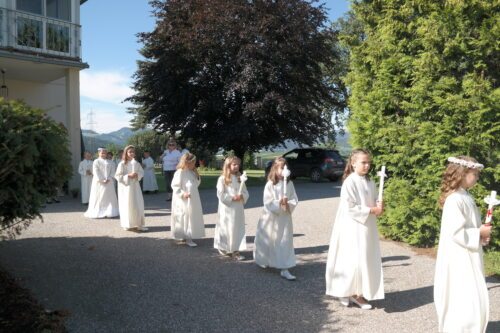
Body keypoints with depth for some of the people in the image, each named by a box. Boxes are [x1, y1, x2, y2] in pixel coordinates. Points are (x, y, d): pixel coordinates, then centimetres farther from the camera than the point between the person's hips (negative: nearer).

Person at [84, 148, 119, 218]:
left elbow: (112, 171, 5)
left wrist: (108, 179, -11)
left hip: (108, 182, 4)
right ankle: (98, 212, 0)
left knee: (109, 197, 2)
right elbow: (95, 172, -9)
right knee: (99, 198, -3)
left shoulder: (109, 162, 13)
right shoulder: (96, 161, 0)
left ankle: (109, 212, 6)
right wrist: (101, 180, -18)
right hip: (99, 182, -4)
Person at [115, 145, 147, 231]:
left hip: (135, 186, 4)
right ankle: (127, 224, 13)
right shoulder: (122, 164, -9)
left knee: (138, 205, 3)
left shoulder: (136, 163, 4)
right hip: (125, 187, -4)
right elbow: (117, 176, -12)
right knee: (127, 206, 1)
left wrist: (137, 175, -12)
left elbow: (142, 172, 9)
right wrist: (128, 176, -20)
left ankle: (138, 224, 11)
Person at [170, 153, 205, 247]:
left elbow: (197, 184, 18)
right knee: (186, 218, -4)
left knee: (193, 217, 12)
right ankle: (187, 238, 3)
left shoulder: (192, 172, 12)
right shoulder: (180, 172, -13)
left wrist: (196, 175, 4)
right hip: (184, 201, -9)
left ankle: (188, 237, 23)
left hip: (193, 200, 9)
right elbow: (175, 185, -16)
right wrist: (182, 194, -26)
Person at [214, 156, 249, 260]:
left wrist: (242, 197, -13)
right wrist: (232, 198, -18)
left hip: (238, 209, 5)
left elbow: (246, 193, 8)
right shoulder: (222, 179, -7)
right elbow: (220, 194, -13)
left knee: (238, 228, 4)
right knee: (226, 228, 5)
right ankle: (223, 248, 26)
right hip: (227, 209, -5)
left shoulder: (240, 178, 8)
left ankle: (235, 250, 11)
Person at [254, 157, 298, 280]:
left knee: (285, 243, 0)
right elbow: (267, 202, -14)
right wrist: (279, 203, -26)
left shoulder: (289, 184, -1)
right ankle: (265, 261, 40)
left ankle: (284, 269, 4)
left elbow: (295, 200, -1)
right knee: (268, 242, 14)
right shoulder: (270, 184, -10)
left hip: (285, 218, 2)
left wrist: (288, 205, -20)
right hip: (271, 217, -2)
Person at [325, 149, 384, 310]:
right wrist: (372, 210, -17)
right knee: (353, 261, -3)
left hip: (367, 227, 7)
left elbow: (374, 202, 16)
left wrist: (379, 207, -7)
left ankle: (358, 293, 20)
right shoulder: (349, 182, -14)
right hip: (353, 227, -7)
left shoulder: (370, 183, 8)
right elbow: (350, 208, -19)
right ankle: (344, 292, 16)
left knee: (367, 261, 9)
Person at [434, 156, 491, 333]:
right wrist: (479, 234, -14)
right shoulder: (454, 200, -21)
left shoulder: (465, 197, 9)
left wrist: (480, 234, 3)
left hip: (468, 258, 10)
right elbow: (456, 233, -25)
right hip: (459, 260, -10)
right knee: (466, 303, -3)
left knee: (473, 302, 18)